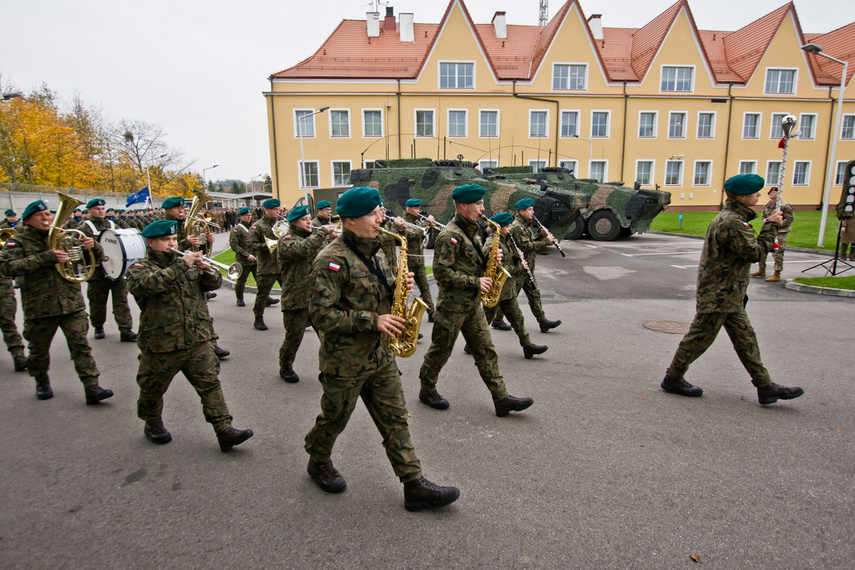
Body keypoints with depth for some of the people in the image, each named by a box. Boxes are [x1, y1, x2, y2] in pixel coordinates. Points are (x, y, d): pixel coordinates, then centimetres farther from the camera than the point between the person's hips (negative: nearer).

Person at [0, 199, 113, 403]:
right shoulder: (18, 242, 2)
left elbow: (97, 258, 15)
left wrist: (93, 246, -9)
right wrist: (45, 257, -25)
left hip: (72, 303, 1)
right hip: (39, 307, -1)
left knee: (80, 345, -5)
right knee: (39, 350, 15)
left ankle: (92, 388, -5)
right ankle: (41, 381, 39)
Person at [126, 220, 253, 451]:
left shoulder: (187, 263, 13)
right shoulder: (139, 268, -2)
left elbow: (215, 283, 4)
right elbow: (149, 284, -26)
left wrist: (206, 270, -17)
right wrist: (181, 265, -27)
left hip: (198, 341, 3)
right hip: (161, 346, -3)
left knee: (210, 384, 0)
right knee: (153, 389, 16)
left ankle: (224, 430, 2)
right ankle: (152, 423, 42)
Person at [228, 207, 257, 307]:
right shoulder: (236, 230, -5)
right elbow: (233, 245, -12)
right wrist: (247, 255, -17)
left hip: (256, 259, 5)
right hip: (243, 261, -5)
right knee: (241, 281, 7)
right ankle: (239, 299, 24)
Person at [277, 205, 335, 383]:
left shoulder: (315, 237, 17)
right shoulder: (287, 240, -8)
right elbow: (304, 249, -29)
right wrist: (323, 231, -23)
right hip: (297, 298, -6)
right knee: (294, 336, 6)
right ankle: (285, 368, 28)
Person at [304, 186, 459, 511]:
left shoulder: (374, 253, 8)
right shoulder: (332, 259, -19)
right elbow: (321, 315, -24)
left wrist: (399, 288, -6)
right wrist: (372, 321, -25)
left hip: (380, 355, 7)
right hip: (345, 361, -7)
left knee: (395, 420, 8)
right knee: (335, 419, 15)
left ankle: (414, 485, 16)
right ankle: (318, 462, 43)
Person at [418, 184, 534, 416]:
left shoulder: (471, 231, 11)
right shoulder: (449, 235, -19)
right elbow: (442, 272, -24)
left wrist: (488, 257, -1)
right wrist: (475, 282, -20)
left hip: (472, 303, 9)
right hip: (452, 304, -9)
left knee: (485, 350, 8)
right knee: (441, 350, 7)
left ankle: (501, 398, 14)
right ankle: (427, 390, 28)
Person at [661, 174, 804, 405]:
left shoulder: (732, 218, 14)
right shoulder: (732, 223, -21)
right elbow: (754, 252, -19)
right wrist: (771, 226, -11)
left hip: (729, 294, 11)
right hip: (718, 293, -11)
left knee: (745, 338, 13)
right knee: (700, 337, 0)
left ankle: (765, 386, 21)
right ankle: (673, 379, 14)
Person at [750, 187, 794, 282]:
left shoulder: (784, 206, -10)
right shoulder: (766, 206, 10)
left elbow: (790, 218, -10)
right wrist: (765, 220, 2)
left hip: (780, 232, -7)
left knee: (777, 253, -7)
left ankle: (777, 274, 0)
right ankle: (761, 270, 26)